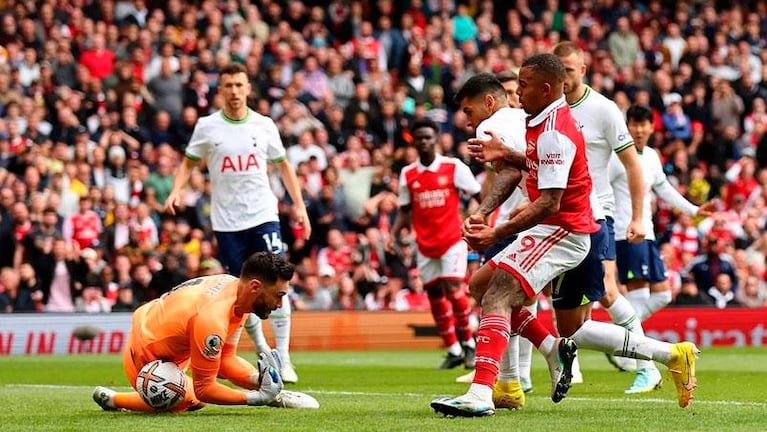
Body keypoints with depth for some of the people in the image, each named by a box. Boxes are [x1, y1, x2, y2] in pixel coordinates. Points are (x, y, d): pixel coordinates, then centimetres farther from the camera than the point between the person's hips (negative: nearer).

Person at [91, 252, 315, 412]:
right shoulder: (212, 320, -37)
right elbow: (203, 390, -27)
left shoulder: (233, 283, -11)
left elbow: (226, 358, -4)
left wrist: (257, 380, -20)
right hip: (145, 357, -9)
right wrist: (256, 398, -30)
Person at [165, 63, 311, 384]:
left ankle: (283, 358, -8)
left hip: (263, 215, 0)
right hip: (226, 221, 0)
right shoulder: (207, 126, 2)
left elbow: (283, 165, 15)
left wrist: (299, 205, 8)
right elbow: (189, 163, 10)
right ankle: (262, 352, 22)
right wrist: (177, 191, -9)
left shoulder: (264, 125, 5)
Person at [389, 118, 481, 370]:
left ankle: (468, 343, 2)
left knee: (453, 288, -17)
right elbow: (405, 211, 12)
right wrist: (393, 234, -2)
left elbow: (481, 196, 0)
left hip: (452, 240, -4)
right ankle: (453, 351, 16)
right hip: (425, 245, 4)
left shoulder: (454, 167, -3)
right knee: (435, 297, 4)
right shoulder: (408, 174, 7)